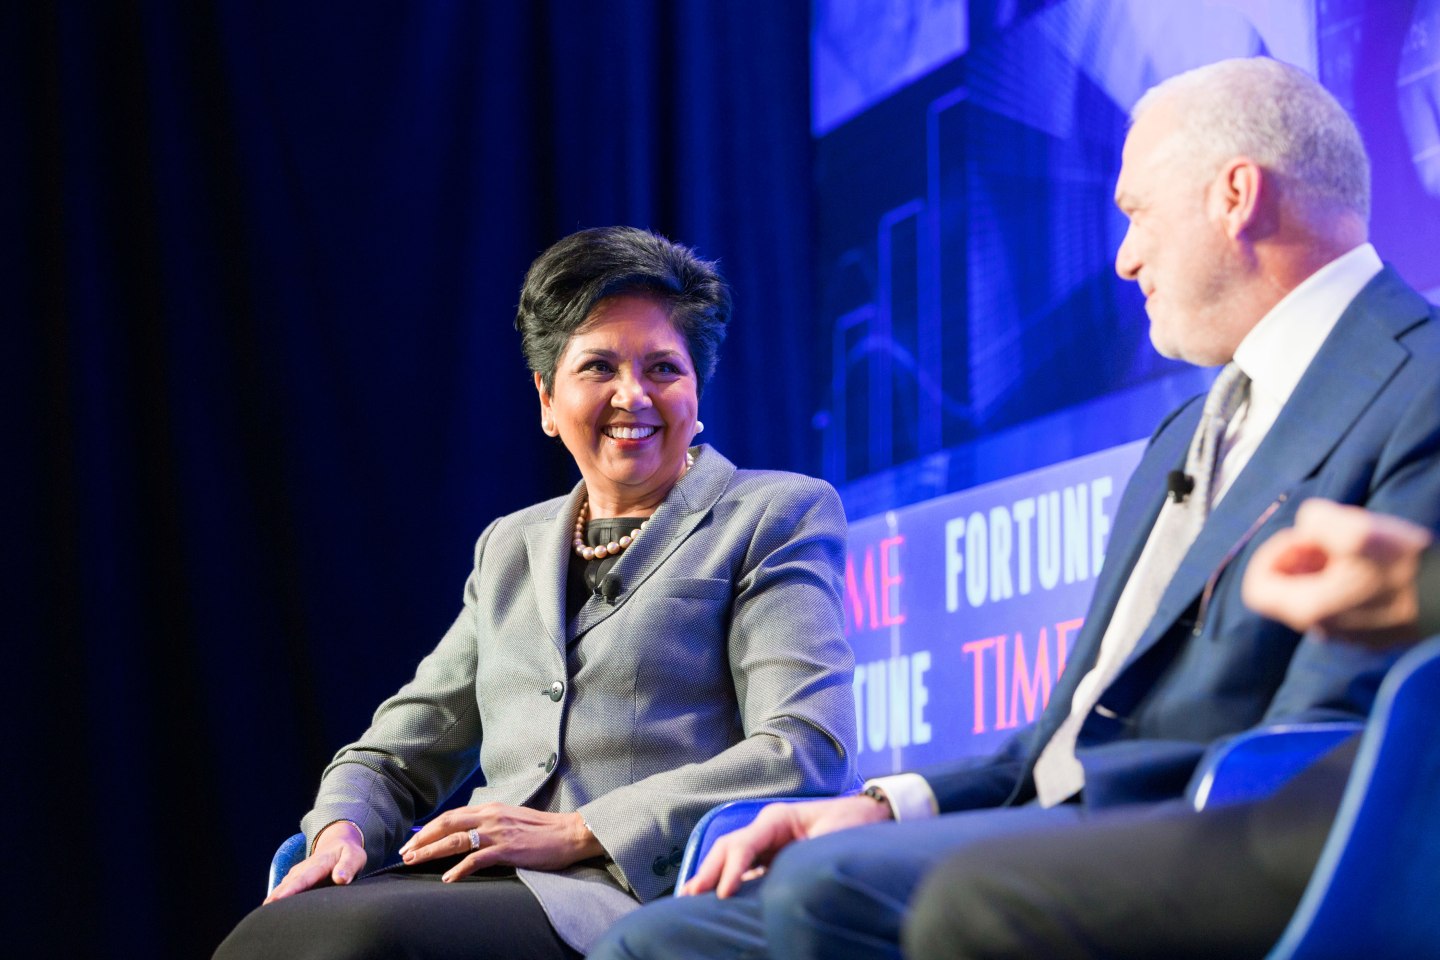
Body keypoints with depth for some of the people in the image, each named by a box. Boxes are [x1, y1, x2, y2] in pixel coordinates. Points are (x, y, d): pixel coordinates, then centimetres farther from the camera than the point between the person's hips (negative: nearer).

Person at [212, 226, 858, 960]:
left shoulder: (779, 516, 9)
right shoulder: (509, 548, 27)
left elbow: (809, 753, -6)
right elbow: (396, 755, 26)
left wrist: (576, 833, -13)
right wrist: (343, 829, 0)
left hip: (645, 897, -5)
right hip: (489, 890, 5)